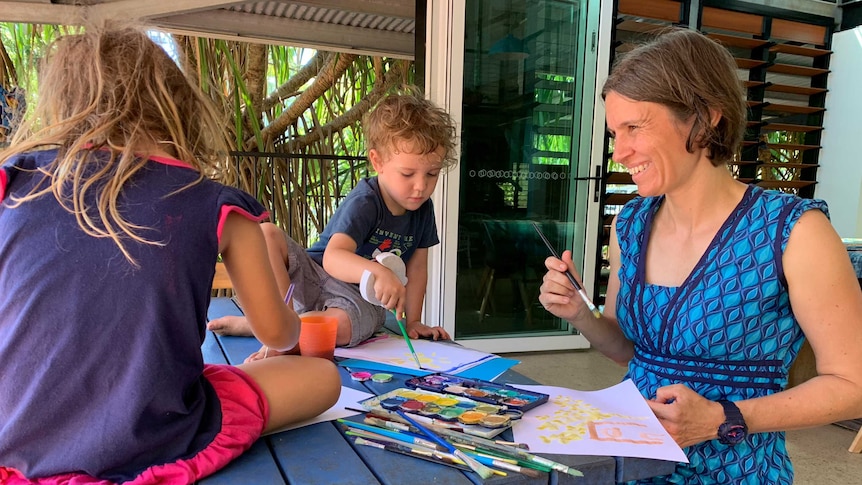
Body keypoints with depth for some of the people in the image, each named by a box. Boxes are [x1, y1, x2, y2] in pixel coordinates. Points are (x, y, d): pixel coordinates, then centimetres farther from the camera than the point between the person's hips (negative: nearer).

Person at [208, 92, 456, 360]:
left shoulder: (422, 208, -4)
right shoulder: (364, 202, -21)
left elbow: (417, 266, 7)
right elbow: (332, 258, -37)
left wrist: (413, 321, 4)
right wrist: (378, 272, -56)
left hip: (361, 300, 2)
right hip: (317, 276, -2)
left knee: (340, 328, -36)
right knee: (267, 233, -26)